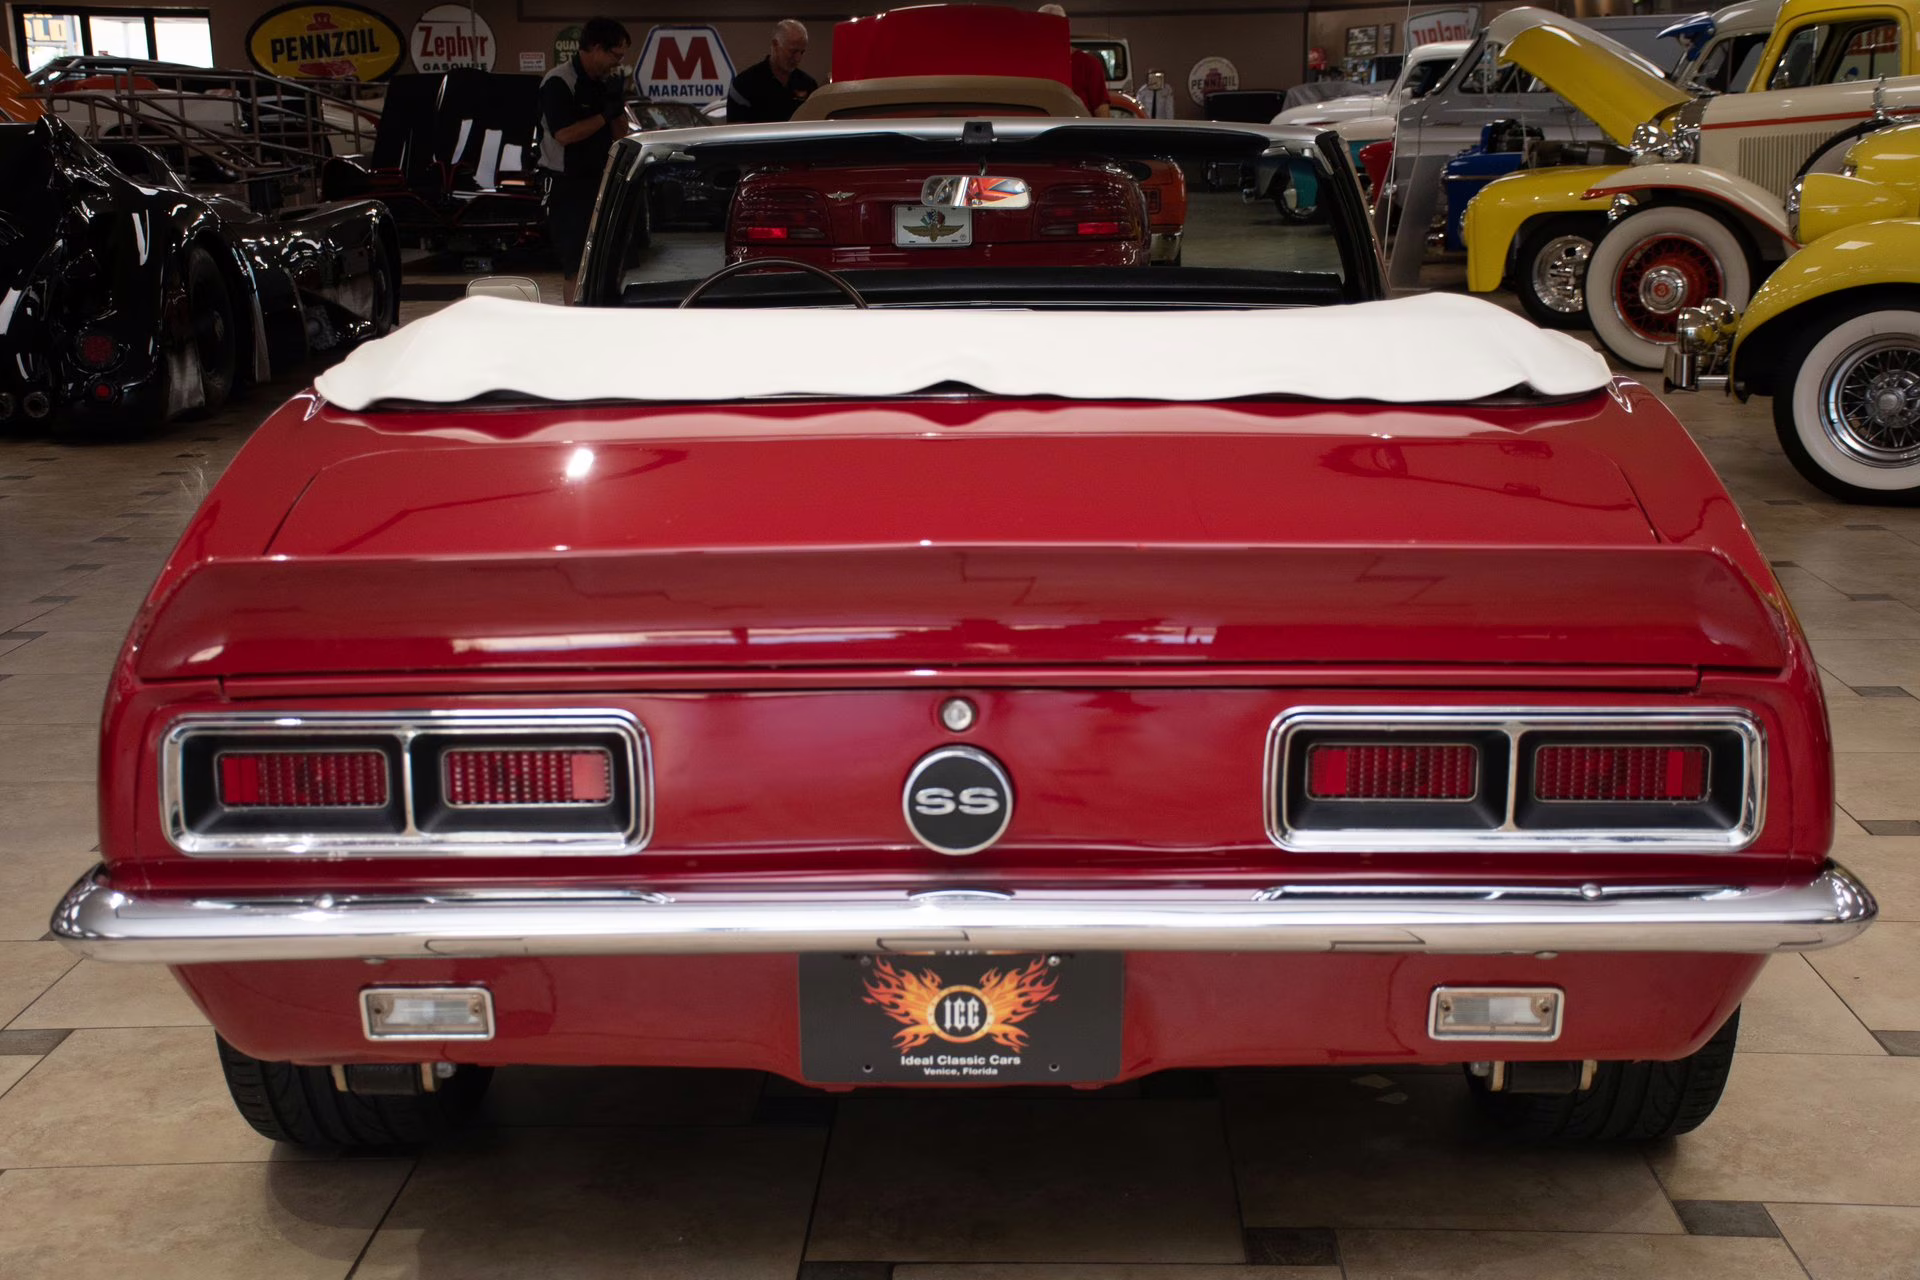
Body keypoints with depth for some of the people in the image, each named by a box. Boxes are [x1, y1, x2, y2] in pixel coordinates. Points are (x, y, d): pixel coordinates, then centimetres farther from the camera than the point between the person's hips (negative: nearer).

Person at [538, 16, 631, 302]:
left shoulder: (609, 82, 9)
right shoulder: (559, 83, -13)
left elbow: (620, 135, 15)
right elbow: (564, 133, -22)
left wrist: (618, 109, -5)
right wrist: (605, 115, -16)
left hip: (601, 182, 7)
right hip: (567, 186, -7)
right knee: (577, 268, -7)